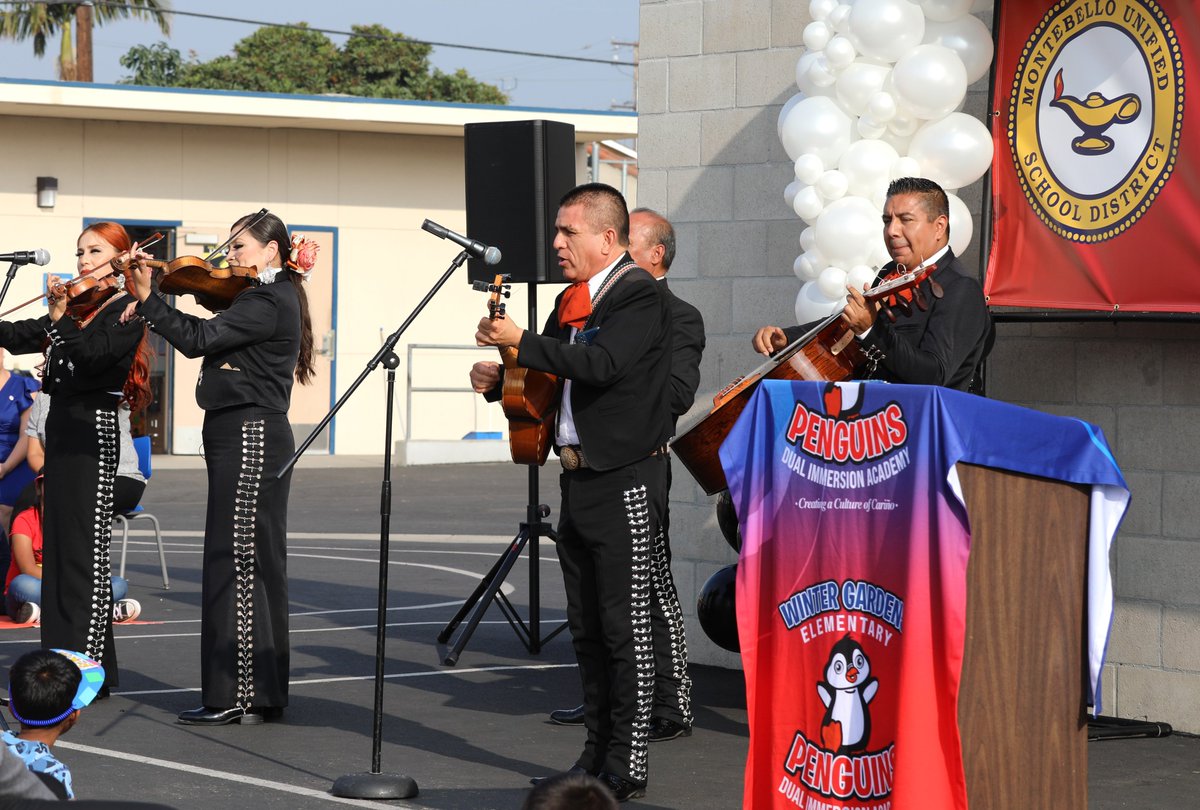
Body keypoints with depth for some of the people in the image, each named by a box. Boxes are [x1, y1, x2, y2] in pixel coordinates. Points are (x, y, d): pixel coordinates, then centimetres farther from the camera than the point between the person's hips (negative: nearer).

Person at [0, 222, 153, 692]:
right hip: (62, 425, 9)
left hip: (92, 429, -9)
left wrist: (60, 317, -28)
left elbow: (93, 354, -22)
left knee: (85, 548, -9)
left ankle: (89, 671, -8)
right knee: (58, 546, 10)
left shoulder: (126, 310, -6)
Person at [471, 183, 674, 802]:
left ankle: (627, 763, -1)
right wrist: (499, 379, 1)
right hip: (578, 480, 9)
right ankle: (597, 752, 20)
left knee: (625, 626, -5)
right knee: (586, 628, 13)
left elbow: (600, 365, -27)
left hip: (625, 482, -9)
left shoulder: (640, 296, -11)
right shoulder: (572, 301, 15)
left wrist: (521, 342, -20)